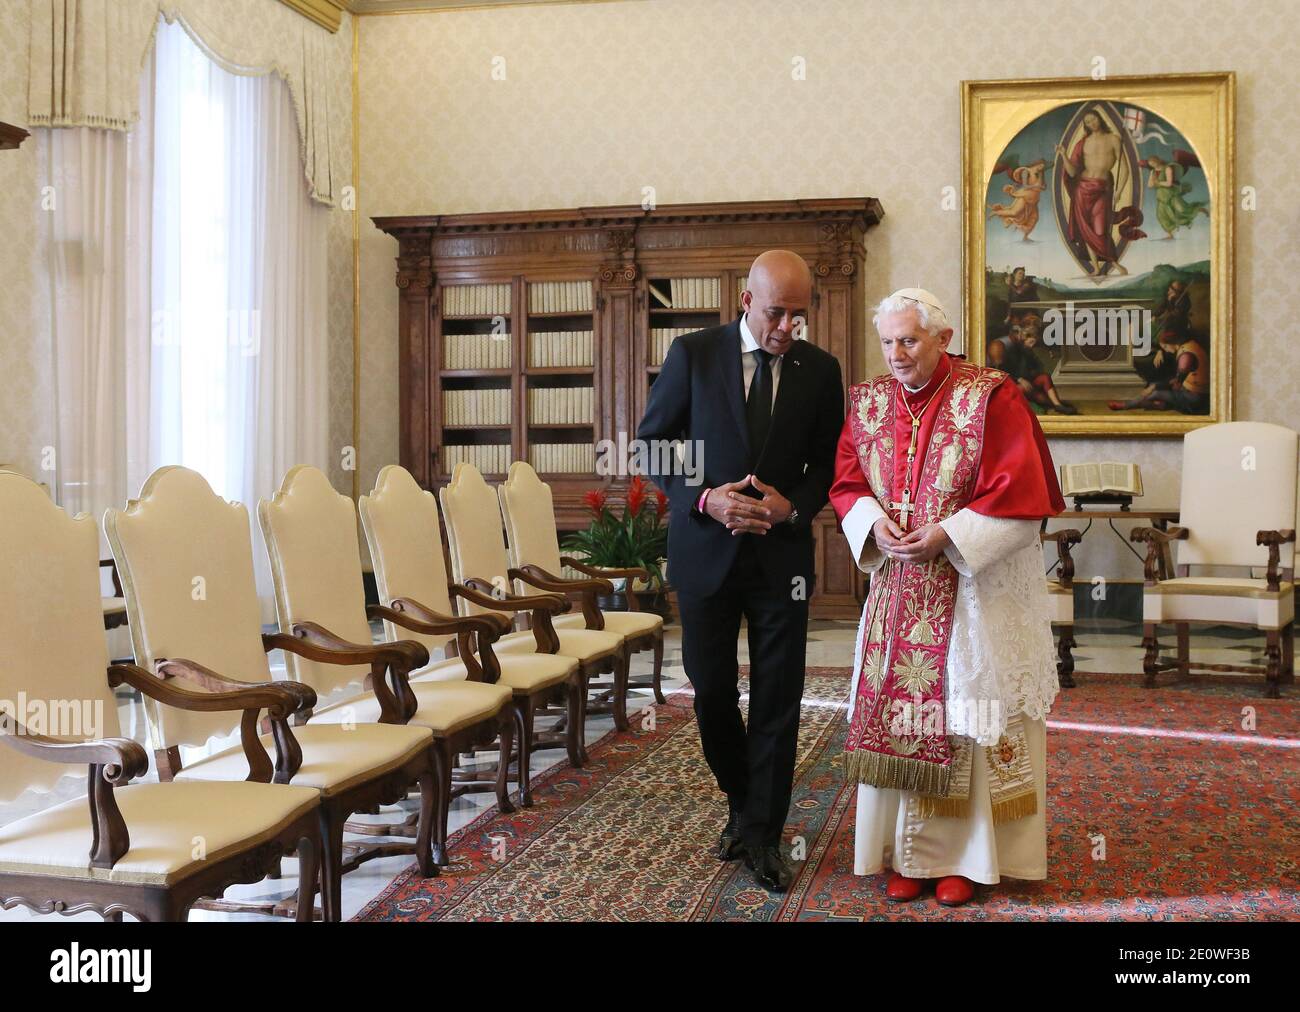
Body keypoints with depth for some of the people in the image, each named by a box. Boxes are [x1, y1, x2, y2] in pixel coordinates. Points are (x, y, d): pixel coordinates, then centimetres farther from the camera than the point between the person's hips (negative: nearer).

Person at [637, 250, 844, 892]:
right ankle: (742, 803, 33)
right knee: (712, 690, 8)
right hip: (705, 546, 0)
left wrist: (793, 506, -12)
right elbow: (652, 443, 0)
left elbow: (828, 462, 8)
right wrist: (704, 499, -14)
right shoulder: (692, 354, -4)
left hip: (782, 551, 1)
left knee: (778, 699, 3)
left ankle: (762, 836, 16)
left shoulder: (820, 370, 1)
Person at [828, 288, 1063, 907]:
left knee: (967, 710, 2)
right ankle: (911, 853, 18)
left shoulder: (989, 396, -10)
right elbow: (846, 482, 9)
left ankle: (970, 855, 16)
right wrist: (875, 525, -10)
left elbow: (1019, 490, -12)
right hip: (900, 588, 5)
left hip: (977, 587, -4)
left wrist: (948, 534, -18)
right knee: (898, 709, 6)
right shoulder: (868, 402, 6)